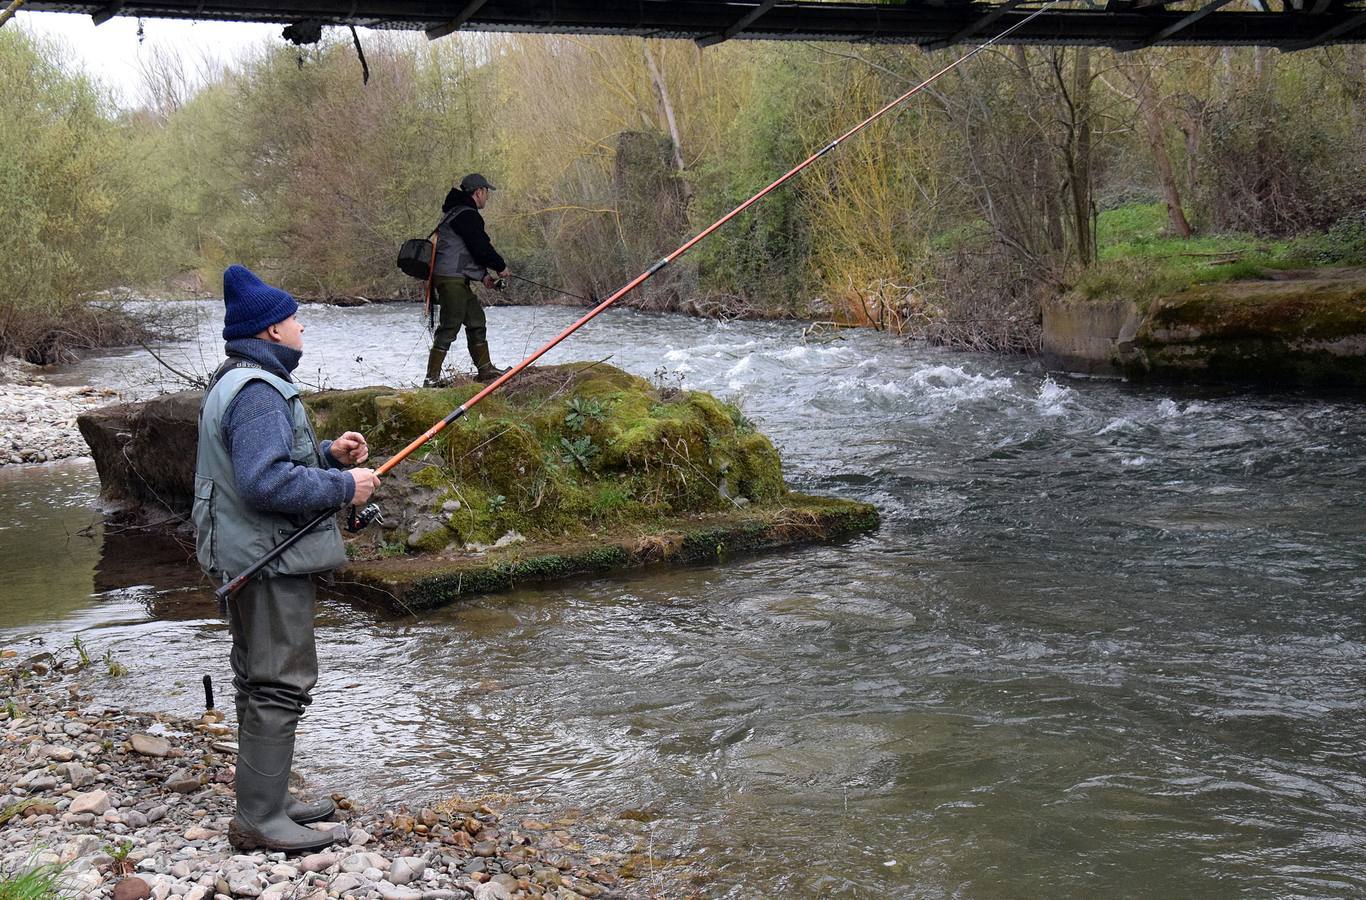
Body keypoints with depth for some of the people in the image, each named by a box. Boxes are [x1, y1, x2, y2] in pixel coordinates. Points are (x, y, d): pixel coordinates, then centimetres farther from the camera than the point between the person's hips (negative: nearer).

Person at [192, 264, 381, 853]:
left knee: (261, 681, 17)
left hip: (249, 557, 11)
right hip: (269, 560, -11)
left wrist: (327, 453, 11)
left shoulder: (236, 384, 15)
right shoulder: (258, 393, -20)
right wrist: (344, 487, -20)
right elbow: (266, 483, -30)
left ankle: (267, 801, 28)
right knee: (281, 683, -7)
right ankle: (257, 820, -2)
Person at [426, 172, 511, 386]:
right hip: (451, 278, -11)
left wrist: (483, 275, 16)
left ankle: (485, 370, 25)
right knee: (449, 327, -10)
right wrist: (501, 267, 0)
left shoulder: (456, 212, 20)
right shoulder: (467, 215, -14)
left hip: (458, 280, 11)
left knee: (476, 320, 17)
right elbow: (481, 248, -15)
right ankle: (432, 379, -10)